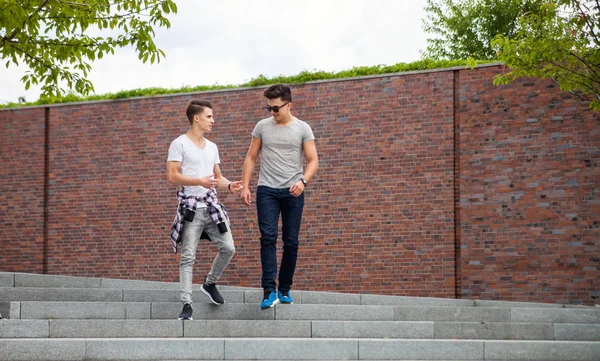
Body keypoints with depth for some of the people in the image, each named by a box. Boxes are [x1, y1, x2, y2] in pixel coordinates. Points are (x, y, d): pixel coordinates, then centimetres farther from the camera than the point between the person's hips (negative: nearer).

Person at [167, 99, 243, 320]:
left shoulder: (212, 147, 17)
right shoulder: (179, 144, -4)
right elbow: (172, 176, -11)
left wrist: (229, 186, -2)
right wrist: (200, 181, -22)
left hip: (212, 205, 6)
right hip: (190, 207, -6)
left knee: (228, 248, 0)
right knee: (188, 257, -7)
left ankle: (210, 284, 24)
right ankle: (187, 304, -5)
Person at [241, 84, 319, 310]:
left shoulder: (302, 129, 1)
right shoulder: (262, 126, 6)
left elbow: (313, 160, -1)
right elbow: (251, 157, 11)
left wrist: (303, 181, -19)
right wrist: (245, 186, 2)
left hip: (293, 192, 0)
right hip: (267, 190, 0)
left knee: (291, 242, 3)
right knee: (268, 237, -12)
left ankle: (285, 290, 14)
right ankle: (270, 291, -17)